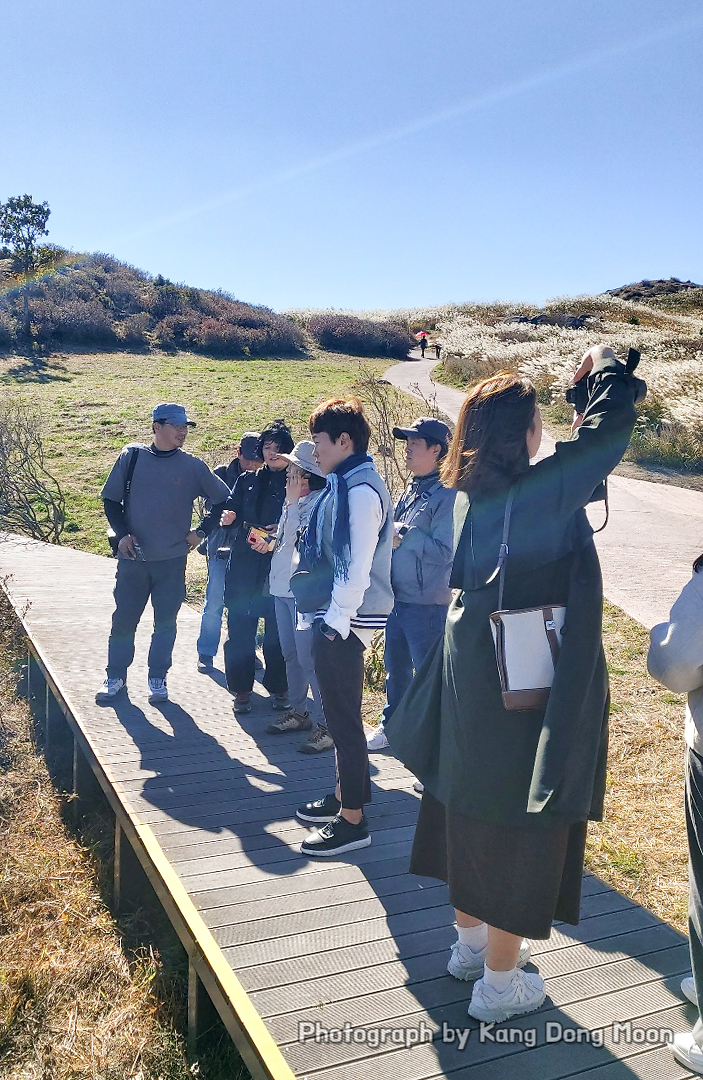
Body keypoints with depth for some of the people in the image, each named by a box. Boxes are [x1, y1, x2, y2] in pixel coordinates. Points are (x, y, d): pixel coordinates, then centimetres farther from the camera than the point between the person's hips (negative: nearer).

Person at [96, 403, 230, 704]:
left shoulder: (192, 466, -1)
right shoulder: (132, 457, -1)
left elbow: (224, 499, 6)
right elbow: (110, 499, 6)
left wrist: (200, 532, 2)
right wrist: (122, 533, -6)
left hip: (172, 560, 0)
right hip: (132, 558, 0)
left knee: (165, 622, 7)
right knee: (123, 619, 7)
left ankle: (158, 679, 21)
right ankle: (115, 677, 23)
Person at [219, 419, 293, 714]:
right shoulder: (247, 481, 13)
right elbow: (233, 509, 11)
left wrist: (280, 533, -17)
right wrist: (229, 517, -11)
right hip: (244, 566, 3)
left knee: (277, 631, 3)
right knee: (240, 628, 2)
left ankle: (278, 687, 18)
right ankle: (242, 689, 13)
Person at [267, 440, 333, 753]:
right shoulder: (295, 500, 14)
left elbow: (301, 537, -23)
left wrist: (291, 501, -17)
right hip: (283, 587, 10)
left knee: (308, 658, -9)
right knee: (290, 655, 17)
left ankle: (326, 725, -2)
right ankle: (298, 712, 30)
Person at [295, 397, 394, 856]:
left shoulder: (361, 489, -16)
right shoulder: (343, 485, 13)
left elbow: (359, 565, -22)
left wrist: (337, 621, -21)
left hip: (345, 622, -10)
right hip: (332, 617, 10)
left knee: (344, 717, -2)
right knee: (338, 713, 19)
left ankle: (353, 821, 9)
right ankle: (344, 795, 33)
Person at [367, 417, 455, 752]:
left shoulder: (446, 494, -14)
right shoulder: (410, 491, 13)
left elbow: (446, 551, -21)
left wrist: (403, 535, -18)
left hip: (427, 603, -9)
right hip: (398, 597, 9)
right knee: (395, 668, 20)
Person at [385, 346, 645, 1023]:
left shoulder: (469, 494, 3)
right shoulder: (537, 490, -19)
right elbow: (607, 431, -14)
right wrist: (604, 366, 4)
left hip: (471, 669, 8)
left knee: (472, 802, 20)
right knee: (522, 819, 5)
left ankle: (471, 940, 39)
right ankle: (500, 983, 19)